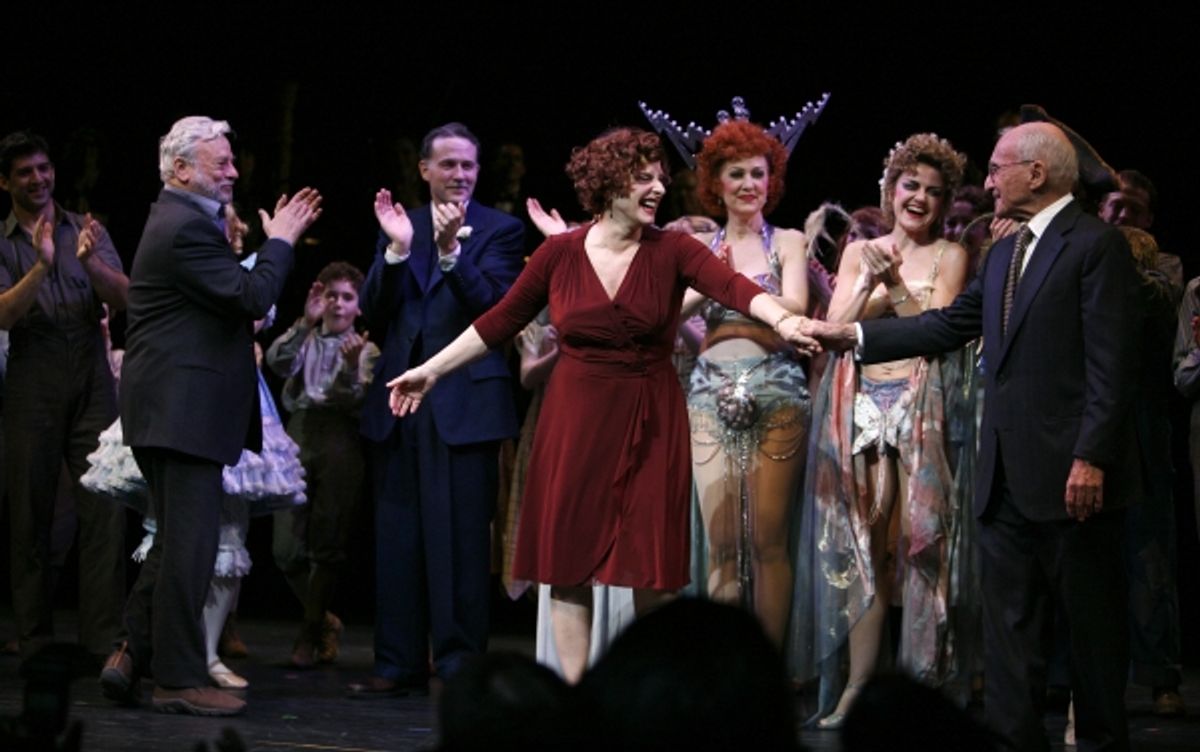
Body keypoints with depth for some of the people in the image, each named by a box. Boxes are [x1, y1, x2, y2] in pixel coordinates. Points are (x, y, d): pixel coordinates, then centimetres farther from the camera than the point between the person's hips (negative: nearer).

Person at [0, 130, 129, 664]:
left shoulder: (87, 231, 9)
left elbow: (123, 298, -2)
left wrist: (92, 263, -23)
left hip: (92, 385, 1)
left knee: (104, 510, -7)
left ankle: (103, 639, -8)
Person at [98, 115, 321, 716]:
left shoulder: (183, 221, 19)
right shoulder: (186, 227, -16)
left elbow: (233, 292, 19)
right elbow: (253, 297, -20)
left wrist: (279, 239, 13)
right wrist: (280, 241, -7)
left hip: (171, 407, 11)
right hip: (184, 408, -11)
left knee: (177, 539, 17)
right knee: (190, 542, -6)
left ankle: (134, 653, 18)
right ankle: (179, 681, -2)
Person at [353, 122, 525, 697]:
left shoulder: (499, 231, 1)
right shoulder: (398, 225, 11)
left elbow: (493, 307, -12)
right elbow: (373, 313, 3)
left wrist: (451, 251, -24)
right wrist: (397, 250, -12)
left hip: (464, 404, -4)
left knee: (460, 537, -4)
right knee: (397, 536, 7)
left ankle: (459, 664, 1)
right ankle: (398, 664, 13)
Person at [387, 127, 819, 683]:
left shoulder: (671, 252, -3)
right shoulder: (560, 253, 0)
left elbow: (732, 287, -19)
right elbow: (501, 322, 8)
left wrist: (783, 320, -38)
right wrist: (431, 371, 7)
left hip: (650, 424, -1)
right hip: (577, 421, 1)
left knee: (649, 565, -1)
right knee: (568, 558, 1)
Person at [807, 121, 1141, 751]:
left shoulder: (1096, 245, -9)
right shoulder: (1004, 255, 18)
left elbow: (1112, 364, -14)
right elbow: (949, 325, 17)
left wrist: (1091, 458, -20)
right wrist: (850, 335, 11)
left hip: (1070, 470, -8)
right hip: (1008, 475, 8)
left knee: (1091, 621, 2)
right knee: (1009, 624, 8)